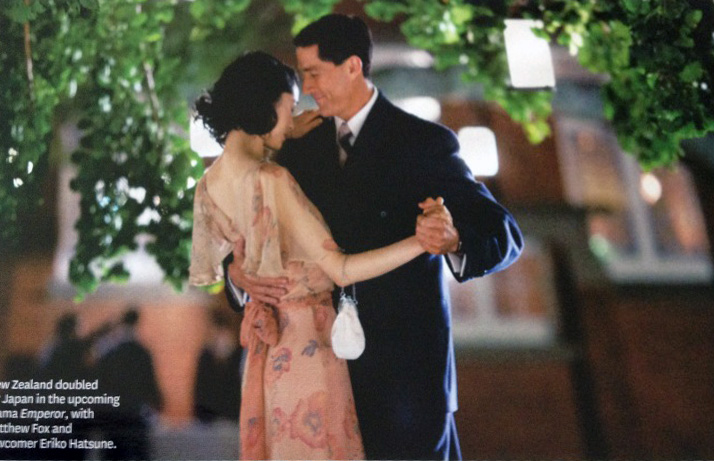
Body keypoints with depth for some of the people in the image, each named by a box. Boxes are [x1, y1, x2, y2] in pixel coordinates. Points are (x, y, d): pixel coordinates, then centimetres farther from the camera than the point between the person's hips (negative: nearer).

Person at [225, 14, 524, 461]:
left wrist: (454, 240, -32)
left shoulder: (425, 142, -8)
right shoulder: (301, 147, 6)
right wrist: (238, 272, -14)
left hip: (407, 365, -4)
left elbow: (505, 234, -10)